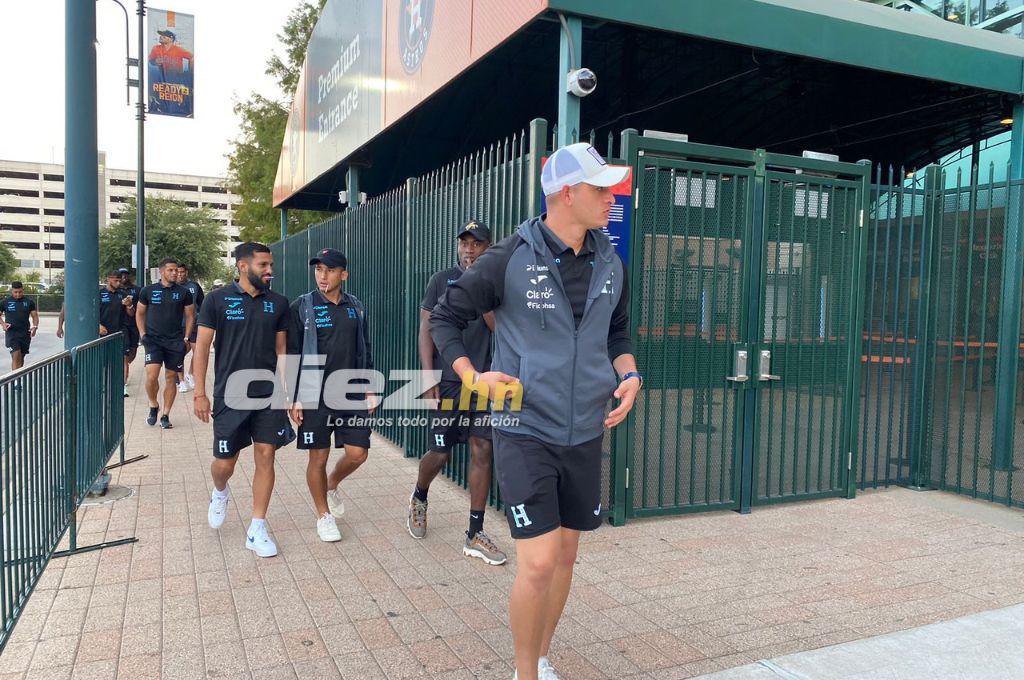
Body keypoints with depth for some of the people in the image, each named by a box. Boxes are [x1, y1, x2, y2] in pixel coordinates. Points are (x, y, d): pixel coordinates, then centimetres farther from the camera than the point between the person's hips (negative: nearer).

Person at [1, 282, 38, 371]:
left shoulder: (29, 302, 5)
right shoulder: (5, 302, 2)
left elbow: (34, 316, 8)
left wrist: (35, 326, -10)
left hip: (25, 333, 2)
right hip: (11, 333, -2)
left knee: (21, 357, 11)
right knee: (16, 356, -14)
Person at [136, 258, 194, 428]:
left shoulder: (183, 293, 5)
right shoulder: (149, 291, 4)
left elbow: (190, 316, 10)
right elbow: (139, 313, 13)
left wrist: (186, 338, 2)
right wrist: (143, 334, 2)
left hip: (175, 341, 1)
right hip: (153, 339, -1)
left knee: (171, 377, 5)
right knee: (151, 376, -14)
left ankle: (165, 415, 15)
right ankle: (153, 405, 13)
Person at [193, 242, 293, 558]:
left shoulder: (278, 303, 5)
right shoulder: (218, 299, -4)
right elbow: (202, 346, -3)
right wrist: (199, 393, -7)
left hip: (268, 396, 2)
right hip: (230, 397, -2)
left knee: (265, 458, 1)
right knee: (225, 462, 5)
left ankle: (257, 529, 12)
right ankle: (220, 492, 42)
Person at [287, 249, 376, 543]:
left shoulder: (355, 307, 7)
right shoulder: (302, 306, -4)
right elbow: (292, 354, -4)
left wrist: (369, 391, 10)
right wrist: (294, 399, -7)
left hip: (352, 394, 3)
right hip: (316, 396, -3)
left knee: (358, 453, 2)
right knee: (318, 457, 4)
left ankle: (332, 486, 33)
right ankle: (324, 516, 23)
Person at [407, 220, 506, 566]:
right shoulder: (441, 280, 4)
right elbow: (426, 329, 1)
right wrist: (428, 376, -6)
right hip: (448, 381, -2)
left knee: (482, 451, -1)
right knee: (440, 453, 4)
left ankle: (475, 535, 8)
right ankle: (419, 496, 38)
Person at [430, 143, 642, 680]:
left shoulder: (610, 265, 5)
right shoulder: (509, 259, -10)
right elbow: (446, 317, 0)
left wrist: (628, 376, 0)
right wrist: (472, 376, -13)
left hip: (585, 435, 6)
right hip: (525, 432, -5)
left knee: (565, 556, 15)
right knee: (538, 564, -9)